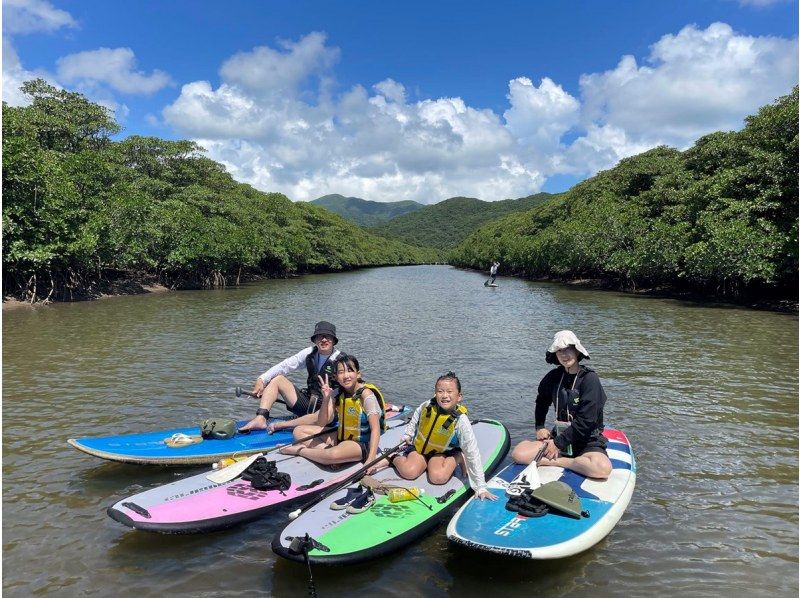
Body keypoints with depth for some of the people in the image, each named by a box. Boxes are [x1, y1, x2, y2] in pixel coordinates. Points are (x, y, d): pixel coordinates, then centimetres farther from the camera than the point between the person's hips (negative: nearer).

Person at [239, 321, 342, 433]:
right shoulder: (310, 353, 3)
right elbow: (285, 365, -2)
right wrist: (261, 379, -12)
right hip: (307, 402, 6)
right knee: (277, 379, -1)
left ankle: (278, 425, -32)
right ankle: (260, 419, -18)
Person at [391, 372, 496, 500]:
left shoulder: (460, 421, -28)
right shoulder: (427, 406, -19)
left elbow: (473, 455, -25)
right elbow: (414, 420, 9)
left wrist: (481, 487, -25)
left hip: (443, 452, -1)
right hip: (418, 446, 1)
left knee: (438, 477, -29)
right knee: (409, 472, -24)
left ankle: (457, 458, 0)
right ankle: (396, 457, 9)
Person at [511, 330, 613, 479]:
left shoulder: (589, 378, -13)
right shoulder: (553, 377, 4)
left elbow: (585, 421, -19)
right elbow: (542, 402, 25)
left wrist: (558, 443, -16)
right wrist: (539, 427, 11)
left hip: (588, 441, -4)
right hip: (559, 436, 4)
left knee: (603, 468, -36)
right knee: (518, 453, -16)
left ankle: (556, 461, -16)